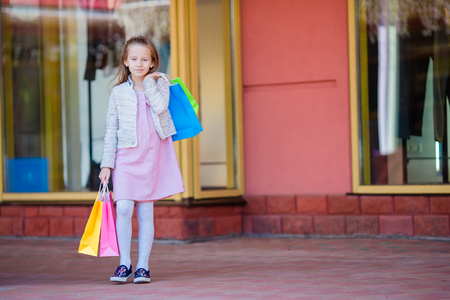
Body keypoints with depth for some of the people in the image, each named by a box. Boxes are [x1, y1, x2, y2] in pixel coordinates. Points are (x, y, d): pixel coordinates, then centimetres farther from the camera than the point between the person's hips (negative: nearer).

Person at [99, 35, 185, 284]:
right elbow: (111, 131, 6)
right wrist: (107, 164, 2)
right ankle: (124, 263, -1)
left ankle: (142, 266, 9)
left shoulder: (160, 85, 5)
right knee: (124, 208, -13)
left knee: (145, 212, 3)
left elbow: (160, 107, -18)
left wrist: (148, 83, -10)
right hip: (126, 156, 0)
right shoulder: (118, 92, 4)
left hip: (153, 156, 0)